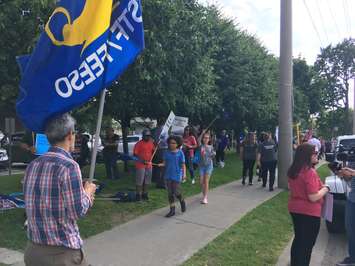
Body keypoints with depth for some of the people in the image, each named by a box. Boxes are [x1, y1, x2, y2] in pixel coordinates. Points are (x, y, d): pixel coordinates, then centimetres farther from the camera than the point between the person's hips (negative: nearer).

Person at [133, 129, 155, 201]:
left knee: (147, 181, 13)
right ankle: (138, 195, 8)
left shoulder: (151, 143, 9)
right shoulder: (139, 144, -11)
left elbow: (153, 152, 20)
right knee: (139, 181, -2)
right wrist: (142, 160, -21)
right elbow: (135, 154, -11)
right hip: (140, 165, -6)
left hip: (149, 165, 6)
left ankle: (144, 194, 24)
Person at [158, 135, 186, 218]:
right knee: (170, 193, 8)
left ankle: (182, 202, 29)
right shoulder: (167, 153, 3)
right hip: (168, 175, 4)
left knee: (176, 192, -4)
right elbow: (164, 163, 5)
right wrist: (161, 164, -18)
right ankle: (172, 210, 19)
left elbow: (183, 164, -5)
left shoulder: (180, 153, -6)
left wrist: (184, 174, -16)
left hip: (177, 175, -4)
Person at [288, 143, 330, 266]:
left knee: (298, 239, 23)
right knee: (307, 243, 8)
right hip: (309, 213, -8)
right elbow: (313, 197, -26)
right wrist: (325, 189, -9)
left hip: (295, 209, 8)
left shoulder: (293, 170, 2)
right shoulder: (310, 172, -24)